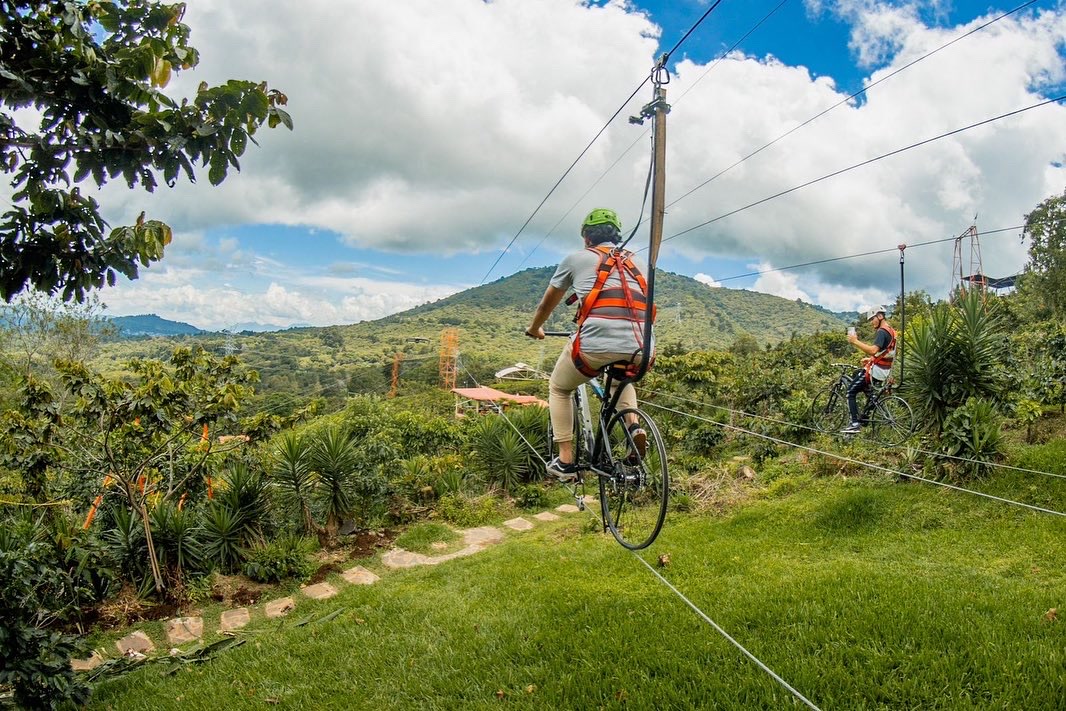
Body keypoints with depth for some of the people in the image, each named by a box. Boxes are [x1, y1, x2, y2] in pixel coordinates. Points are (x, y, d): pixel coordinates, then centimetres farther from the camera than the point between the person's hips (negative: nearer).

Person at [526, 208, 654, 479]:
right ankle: (635, 426, 12)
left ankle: (565, 462, 18)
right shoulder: (632, 263, 27)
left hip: (596, 341, -4)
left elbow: (546, 304, 28)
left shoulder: (576, 259, 17)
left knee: (559, 388, 25)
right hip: (640, 347, 4)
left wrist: (534, 329, 48)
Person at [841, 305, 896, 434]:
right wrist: (871, 359, 16)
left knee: (851, 393, -4)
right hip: (884, 370, 10)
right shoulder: (891, 331, 15)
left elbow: (873, 350, -31)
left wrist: (855, 341, -27)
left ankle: (855, 424, -10)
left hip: (875, 370, -10)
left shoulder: (881, 332, -17)